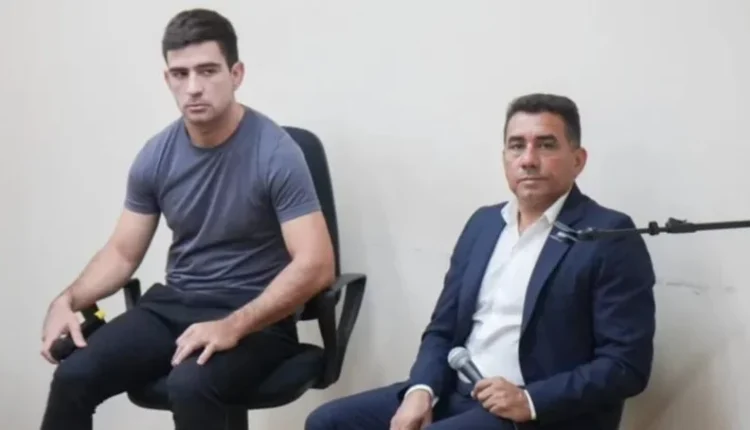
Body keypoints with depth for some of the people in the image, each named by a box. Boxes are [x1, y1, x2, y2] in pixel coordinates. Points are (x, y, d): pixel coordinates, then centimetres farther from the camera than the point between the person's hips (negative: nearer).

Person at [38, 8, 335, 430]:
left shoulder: (275, 153, -15)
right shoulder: (157, 156, 1)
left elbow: (315, 266, -20)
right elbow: (123, 252, 10)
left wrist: (233, 327, -29)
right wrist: (68, 300, -9)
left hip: (255, 316, -5)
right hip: (174, 304, 5)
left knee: (189, 387, -34)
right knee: (74, 375, -17)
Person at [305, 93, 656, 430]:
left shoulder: (610, 237, -7)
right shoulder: (483, 223, 14)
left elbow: (627, 365, -12)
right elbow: (443, 328, 15)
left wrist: (530, 401, -21)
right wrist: (421, 390, -6)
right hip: (455, 395, 7)